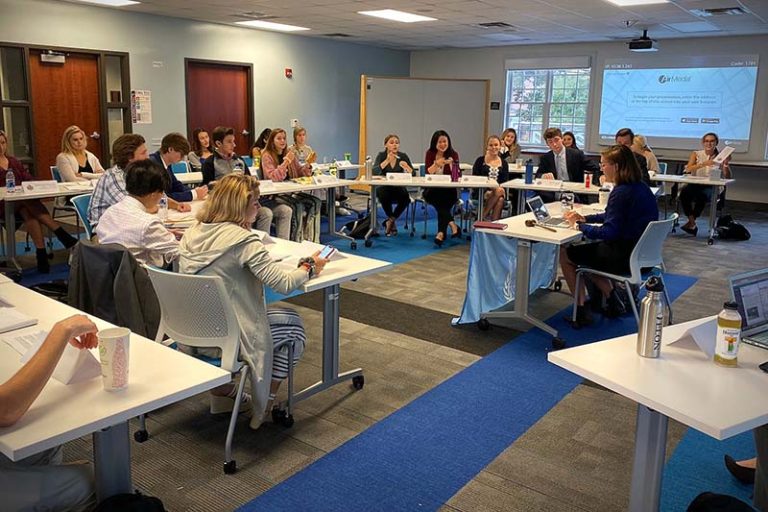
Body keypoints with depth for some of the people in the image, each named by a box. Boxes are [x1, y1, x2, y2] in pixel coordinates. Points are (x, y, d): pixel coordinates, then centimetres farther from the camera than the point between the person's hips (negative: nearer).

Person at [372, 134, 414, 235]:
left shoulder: (403, 156, -1)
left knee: (406, 197, -30)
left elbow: (413, 174, -7)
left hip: (399, 188, 1)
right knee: (384, 196, -34)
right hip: (384, 188, -1)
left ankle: (390, 221, -7)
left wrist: (407, 167, -27)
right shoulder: (381, 155, -5)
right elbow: (374, 172, -22)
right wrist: (387, 161, -32)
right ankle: (392, 222, -9)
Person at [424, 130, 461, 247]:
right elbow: (428, 172, -6)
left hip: (448, 190, 0)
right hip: (432, 190, 0)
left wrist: (451, 165, -23)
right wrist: (437, 164, -21)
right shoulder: (430, 153, 5)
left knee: (444, 200, -31)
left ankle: (441, 233, -36)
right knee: (432, 195, -33)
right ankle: (452, 225, -37)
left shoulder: (453, 154, 3)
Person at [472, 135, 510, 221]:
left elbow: (505, 181, 9)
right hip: (481, 191, -2)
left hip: (498, 190, 2)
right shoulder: (480, 161, 6)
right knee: (497, 192, -34)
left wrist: (501, 188, -16)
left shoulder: (504, 163, 15)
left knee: (500, 200, -33)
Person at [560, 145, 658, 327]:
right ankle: (612, 299, 25)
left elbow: (608, 232, -25)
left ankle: (581, 309, 10)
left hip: (624, 257, -10)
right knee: (586, 249, 28)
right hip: (642, 254, 10)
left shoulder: (621, 193, -22)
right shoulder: (641, 187, 7)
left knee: (564, 253, 3)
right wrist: (584, 218, 11)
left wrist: (579, 225, -12)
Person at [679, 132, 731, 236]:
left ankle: (691, 222, -23)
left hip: (711, 187, 0)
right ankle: (692, 223, -27)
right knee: (684, 192, -35)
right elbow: (688, 169, -9)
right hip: (694, 184, 1)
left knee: (702, 195, -37)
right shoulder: (696, 154, 10)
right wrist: (704, 164, -21)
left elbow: (727, 177, 3)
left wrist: (726, 164, -13)